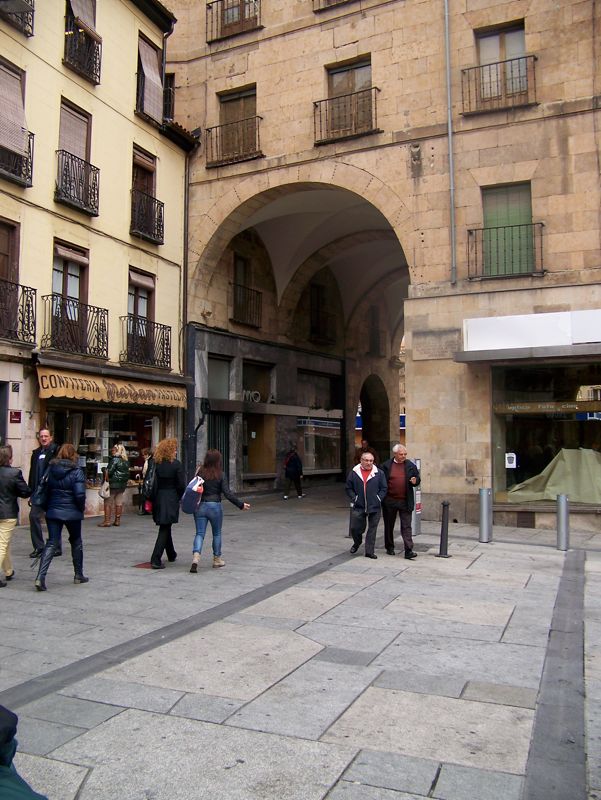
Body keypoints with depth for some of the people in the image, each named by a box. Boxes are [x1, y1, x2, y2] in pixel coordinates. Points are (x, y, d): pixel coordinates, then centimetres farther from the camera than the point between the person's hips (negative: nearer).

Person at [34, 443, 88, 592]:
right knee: (76, 542, 16)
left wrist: (47, 507, 12)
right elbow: (80, 494, -17)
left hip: (52, 512, 3)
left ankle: (40, 577, -11)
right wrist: (82, 508, -1)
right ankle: (78, 575, 26)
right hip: (72, 513, -3)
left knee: (52, 543, 4)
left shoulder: (50, 469, 2)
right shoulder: (76, 471, -11)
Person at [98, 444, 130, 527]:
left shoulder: (115, 459, -14)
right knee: (119, 502, 10)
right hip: (123, 483, 7)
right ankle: (117, 520, 14)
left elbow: (110, 471, -18)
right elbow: (127, 472, 13)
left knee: (108, 502, 0)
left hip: (113, 483, -7)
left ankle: (107, 521, 0)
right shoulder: (126, 461, 9)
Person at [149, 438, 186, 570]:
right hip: (171, 499, -5)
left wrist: (152, 499, 8)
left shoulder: (155, 464, -1)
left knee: (165, 527, 20)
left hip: (158, 499, 5)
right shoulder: (176, 464, -11)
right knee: (164, 529, 0)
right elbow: (181, 485, -11)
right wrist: (180, 498, 5)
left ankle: (171, 554, 36)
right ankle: (156, 560, -7)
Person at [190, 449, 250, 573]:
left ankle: (195, 557, -17)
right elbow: (227, 494, -11)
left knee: (200, 533, 5)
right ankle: (217, 559, 26)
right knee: (217, 534, 16)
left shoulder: (200, 472, -4)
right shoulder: (220, 475, -9)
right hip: (215, 507, -1)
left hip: (200, 506, 1)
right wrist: (241, 504, -4)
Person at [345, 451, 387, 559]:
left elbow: (383, 489, 6)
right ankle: (357, 543, 34)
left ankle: (369, 551, 14)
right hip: (358, 507, 0)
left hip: (374, 507, 0)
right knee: (355, 528, 3)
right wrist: (354, 499, -4)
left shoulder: (379, 473, 3)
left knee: (372, 529, 4)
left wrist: (378, 499, -5)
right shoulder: (353, 473, 3)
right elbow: (349, 488, 7)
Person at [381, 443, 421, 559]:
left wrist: (415, 481, -12)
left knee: (406, 526, -4)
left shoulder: (411, 466, 4)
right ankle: (389, 547, 27)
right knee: (389, 525, 12)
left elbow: (418, 479, 11)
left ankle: (408, 551, -5)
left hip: (405, 501, 0)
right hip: (389, 501, 0)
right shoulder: (386, 465, 0)